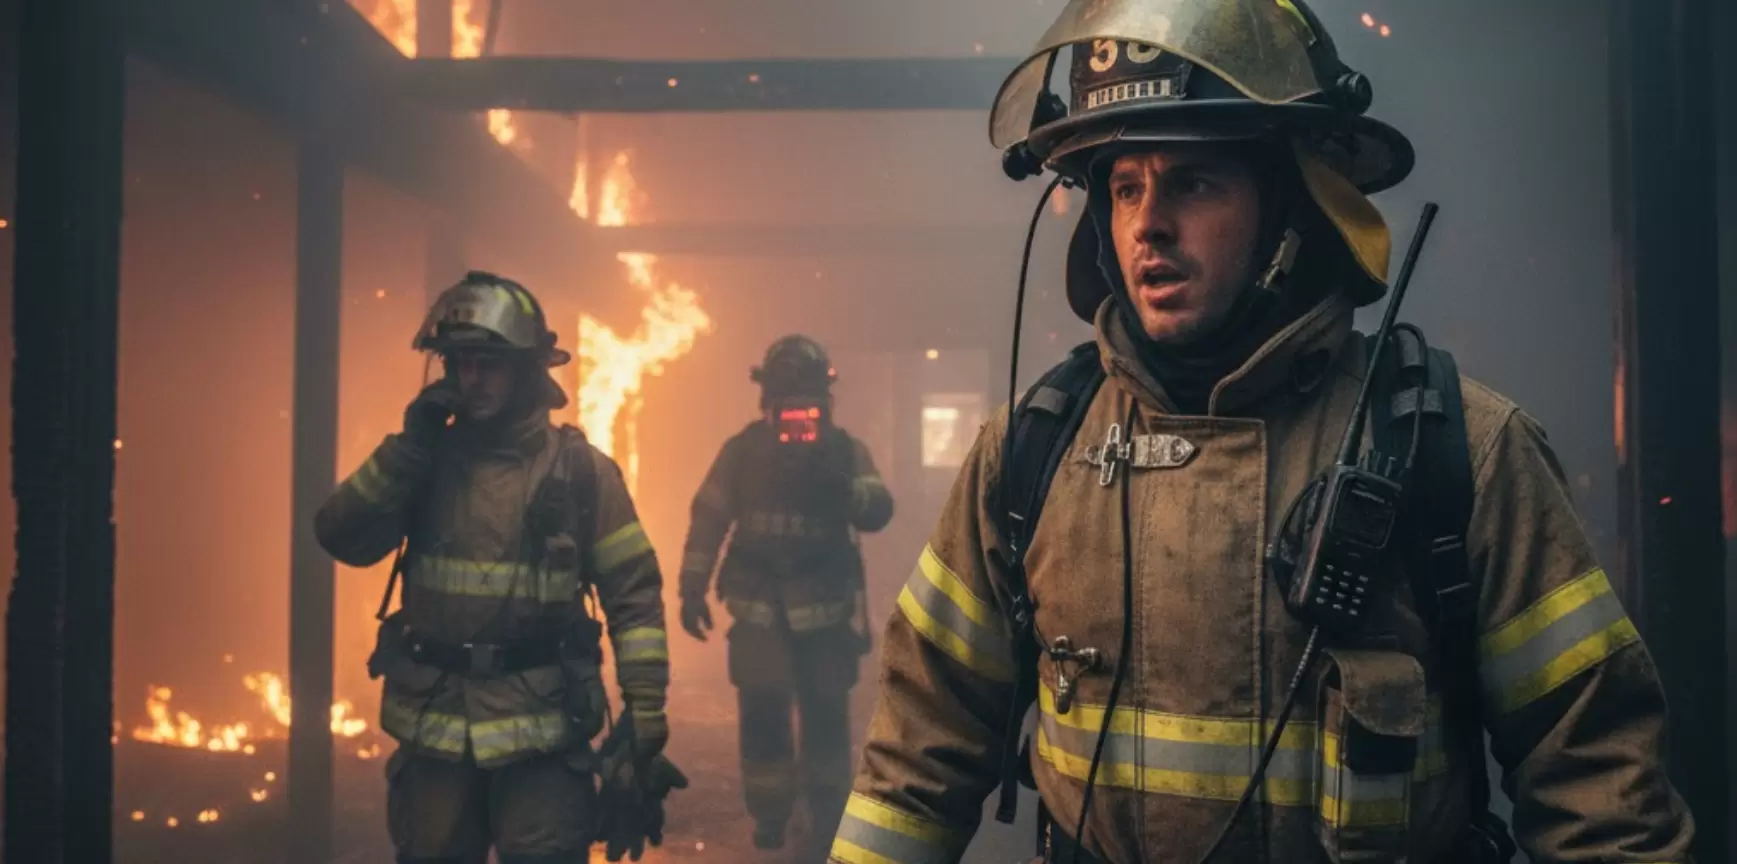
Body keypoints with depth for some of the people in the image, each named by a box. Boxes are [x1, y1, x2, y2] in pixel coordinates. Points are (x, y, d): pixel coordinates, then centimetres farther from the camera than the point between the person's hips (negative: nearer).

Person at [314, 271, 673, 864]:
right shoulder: (426, 458, 4)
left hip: (541, 727, -3)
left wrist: (646, 706, -9)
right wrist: (407, 446, -12)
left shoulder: (580, 468, -4)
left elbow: (633, 592, -4)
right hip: (432, 722, 3)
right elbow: (343, 539, -5)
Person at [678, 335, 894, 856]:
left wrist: (838, 485, -30)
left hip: (827, 611, 1)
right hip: (760, 609, -1)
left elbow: (879, 512, -11)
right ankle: (769, 829, 11)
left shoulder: (845, 450, 1)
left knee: (827, 720, 5)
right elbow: (708, 518, 3)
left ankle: (829, 830, 19)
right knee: (762, 718, -5)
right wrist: (691, 589, -1)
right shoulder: (743, 450, 0)